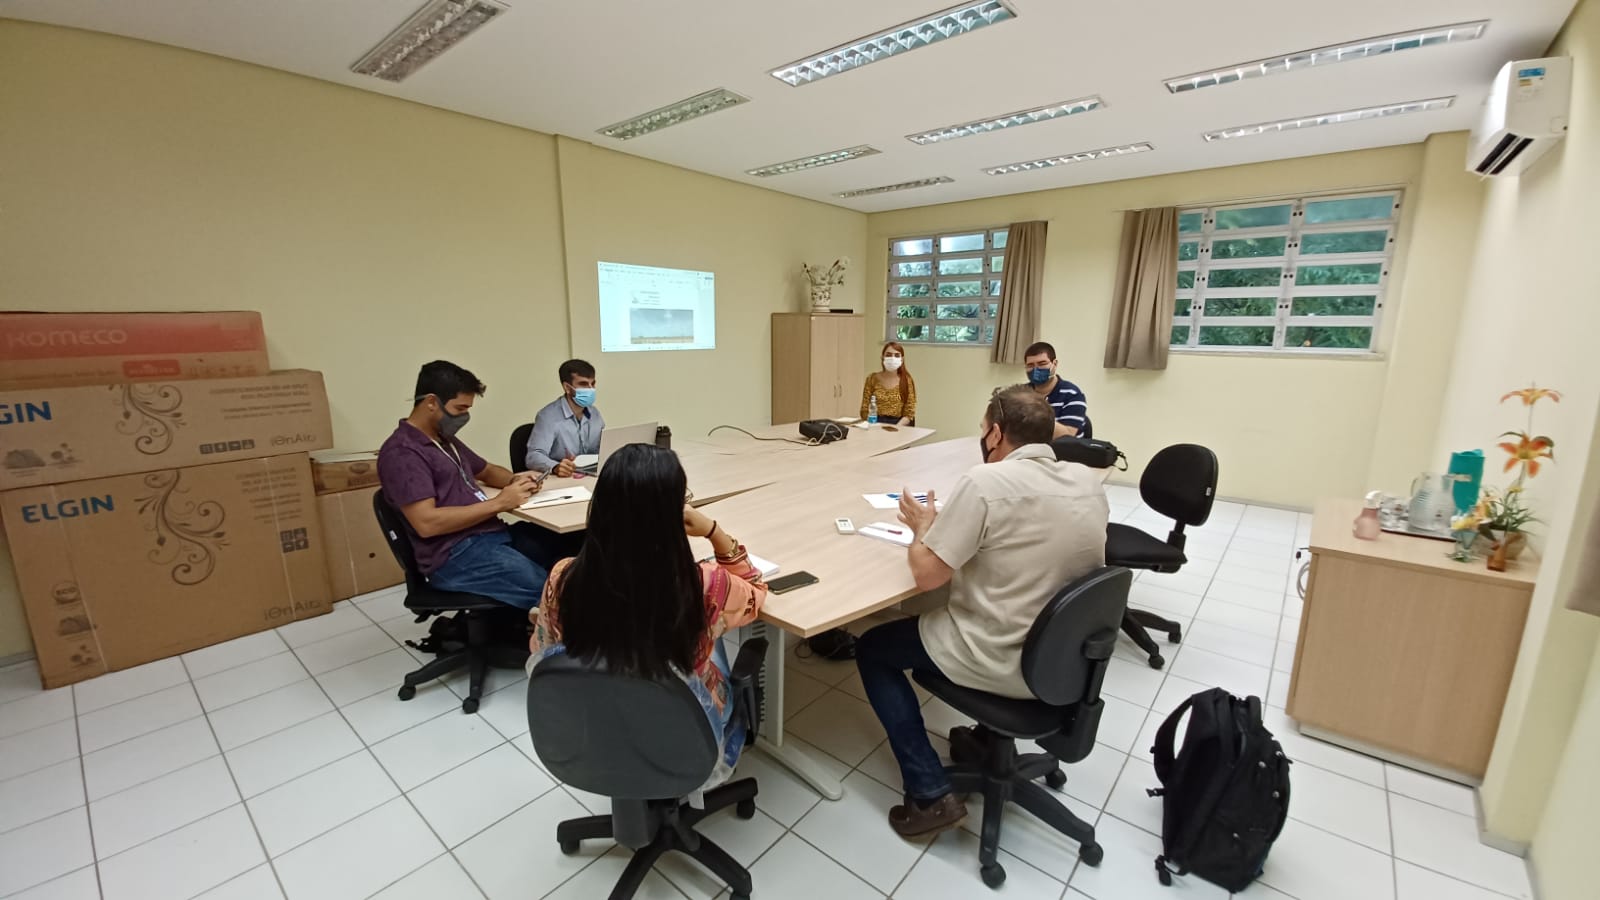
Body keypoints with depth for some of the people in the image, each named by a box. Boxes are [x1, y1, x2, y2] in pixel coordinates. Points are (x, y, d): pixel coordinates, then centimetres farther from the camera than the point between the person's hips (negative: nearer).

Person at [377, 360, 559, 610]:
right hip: (455, 555, -9)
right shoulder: (402, 452, -10)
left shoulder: (446, 440, 18)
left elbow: (486, 470, 31)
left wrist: (514, 481, 7)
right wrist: (498, 503, -15)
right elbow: (426, 523, -20)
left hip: (493, 534, 9)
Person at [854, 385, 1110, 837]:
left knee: (872, 649, 13)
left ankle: (931, 796, 11)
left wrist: (924, 526, -1)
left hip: (1003, 662, -7)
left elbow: (926, 574, -20)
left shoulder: (986, 482, -23)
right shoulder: (1089, 481, -2)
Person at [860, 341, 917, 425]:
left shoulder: (907, 381, 3)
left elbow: (909, 413, 0)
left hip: (899, 425, -1)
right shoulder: (872, 379, 6)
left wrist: (895, 428, -15)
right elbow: (864, 410, 5)